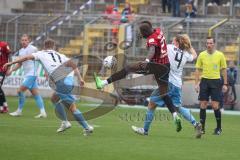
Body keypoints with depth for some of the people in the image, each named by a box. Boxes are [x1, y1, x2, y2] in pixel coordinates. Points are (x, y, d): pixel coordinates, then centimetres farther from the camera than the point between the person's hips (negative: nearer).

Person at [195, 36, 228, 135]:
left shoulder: (220, 55, 0)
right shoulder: (202, 55, 3)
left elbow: (224, 70, 5)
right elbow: (198, 70, 8)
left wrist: (225, 84, 2)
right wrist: (196, 83, 1)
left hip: (216, 81, -2)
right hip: (204, 81, 2)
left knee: (215, 106, -6)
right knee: (203, 105, -1)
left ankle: (219, 128, 9)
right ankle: (202, 128, 7)